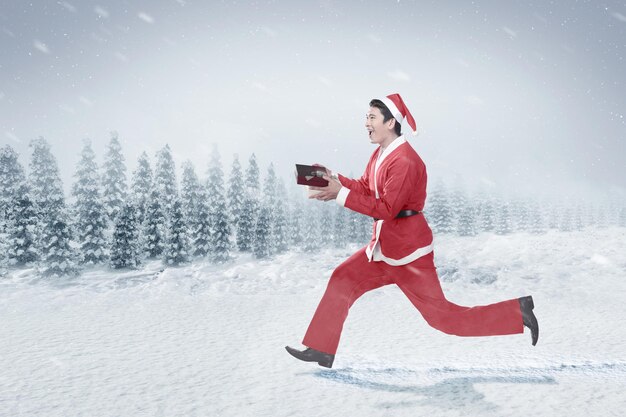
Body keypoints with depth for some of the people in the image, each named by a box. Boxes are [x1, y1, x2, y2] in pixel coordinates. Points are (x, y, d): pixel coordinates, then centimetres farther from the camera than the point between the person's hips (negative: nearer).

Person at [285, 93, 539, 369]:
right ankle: (321, 349, 17)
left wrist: (341, 194, -27)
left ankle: (517, 311, 11)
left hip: (408, 251, -9)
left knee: (441, 315, -2)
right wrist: (334, 180, -3)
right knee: (342, 280, 7)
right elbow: (365, 188, 12)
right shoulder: (381, 154, 9)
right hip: (384, 246, 9)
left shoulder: (404, 160, -22)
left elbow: (387, 209, -26)